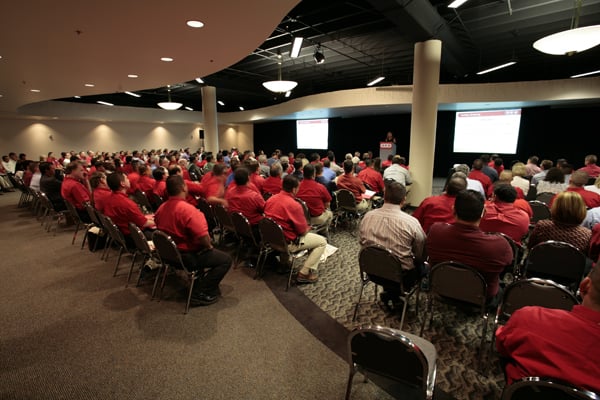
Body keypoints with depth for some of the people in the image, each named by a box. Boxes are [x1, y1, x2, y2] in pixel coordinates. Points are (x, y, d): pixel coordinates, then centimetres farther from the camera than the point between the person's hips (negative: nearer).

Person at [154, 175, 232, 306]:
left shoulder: (161, 208, 1)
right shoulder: (187, 209, -26)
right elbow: (203, 238, -32)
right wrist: (209, 246, -8)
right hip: (187, 257, -9)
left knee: (210, 251, 30)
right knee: (226, 259, 0)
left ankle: (202, 283, 29)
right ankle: (200, 294, 0)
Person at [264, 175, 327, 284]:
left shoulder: (270, 199, -2)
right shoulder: (294, 205, -24)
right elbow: (303, 231, -17)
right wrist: (308, 228, 7)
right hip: (287, 243, -8)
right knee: (322, 242, 4)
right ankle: (304, 273, 2)